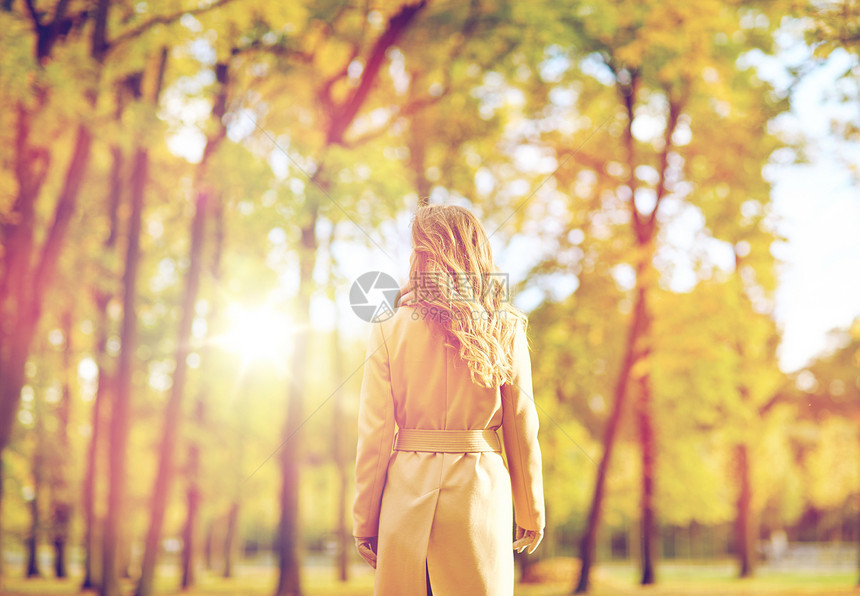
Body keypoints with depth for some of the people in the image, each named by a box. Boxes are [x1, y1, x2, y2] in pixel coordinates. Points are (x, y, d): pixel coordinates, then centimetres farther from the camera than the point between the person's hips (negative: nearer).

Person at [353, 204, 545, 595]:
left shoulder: (389, 331, -2)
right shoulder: (506, 329, 0)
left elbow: (374, 436, -3)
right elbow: (521, 430, 2)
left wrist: (364, 521, 5)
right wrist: (531, 513, 12)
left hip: (407, 488, 0)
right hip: (480, 489, 0)